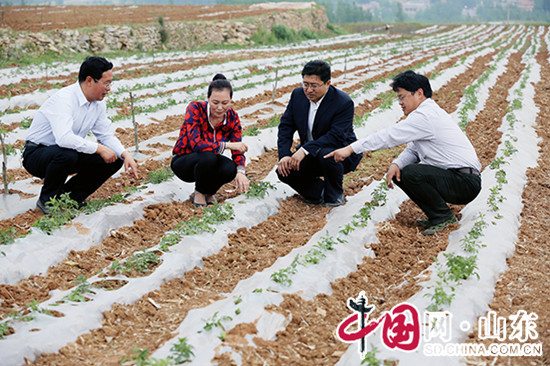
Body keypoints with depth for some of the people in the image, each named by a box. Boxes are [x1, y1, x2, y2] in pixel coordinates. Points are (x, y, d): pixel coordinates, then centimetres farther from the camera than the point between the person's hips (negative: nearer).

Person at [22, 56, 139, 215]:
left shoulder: (98, 103, -1)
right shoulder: (64, 98, -27)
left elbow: (106, 135, 5)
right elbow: (64, 138, -40)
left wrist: (125, 154, -13)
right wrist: (99, 148, -33)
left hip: (68, 154, 8)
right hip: (37, 154, -7)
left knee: (114, 160, -8)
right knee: (67, 154, -40)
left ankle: (71, 196, 5)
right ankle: (48, 200, -12)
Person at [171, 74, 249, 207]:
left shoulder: (232, 117, -10)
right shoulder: (195, 109, -23)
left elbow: (237, 150, -10)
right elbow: (196, 144, -34)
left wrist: (241, 172, -29)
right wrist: (227, 145, -31)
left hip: (208, 162, 4)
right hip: (183, 162, -4)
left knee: (230, 168, -29)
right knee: (208, 156, -37)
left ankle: (209, 191, 4)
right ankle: (199, 192, -7)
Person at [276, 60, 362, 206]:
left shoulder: (344, 102, -21)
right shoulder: (298, 94, -4)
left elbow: (336, 136, -29)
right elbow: (286, 125, -1)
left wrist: (305, 149, -38)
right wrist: (284, 155, -16)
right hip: (310, 155, 5)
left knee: (326, 155, -38)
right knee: (284, 170, -17)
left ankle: (335, 194, -9)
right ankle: (319, 189, 9)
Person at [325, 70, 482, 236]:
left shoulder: (426, 115, -18)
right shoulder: (429, 113, 15)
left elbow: (390, 136, -21)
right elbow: (412, 150, 15)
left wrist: (350, 149, -19)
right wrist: (396, 164, -7)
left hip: (466, 182, -10)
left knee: (410, 173, -27)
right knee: (398, 173, 5)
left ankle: (443, 216, -8)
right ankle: (436, 215, 9)